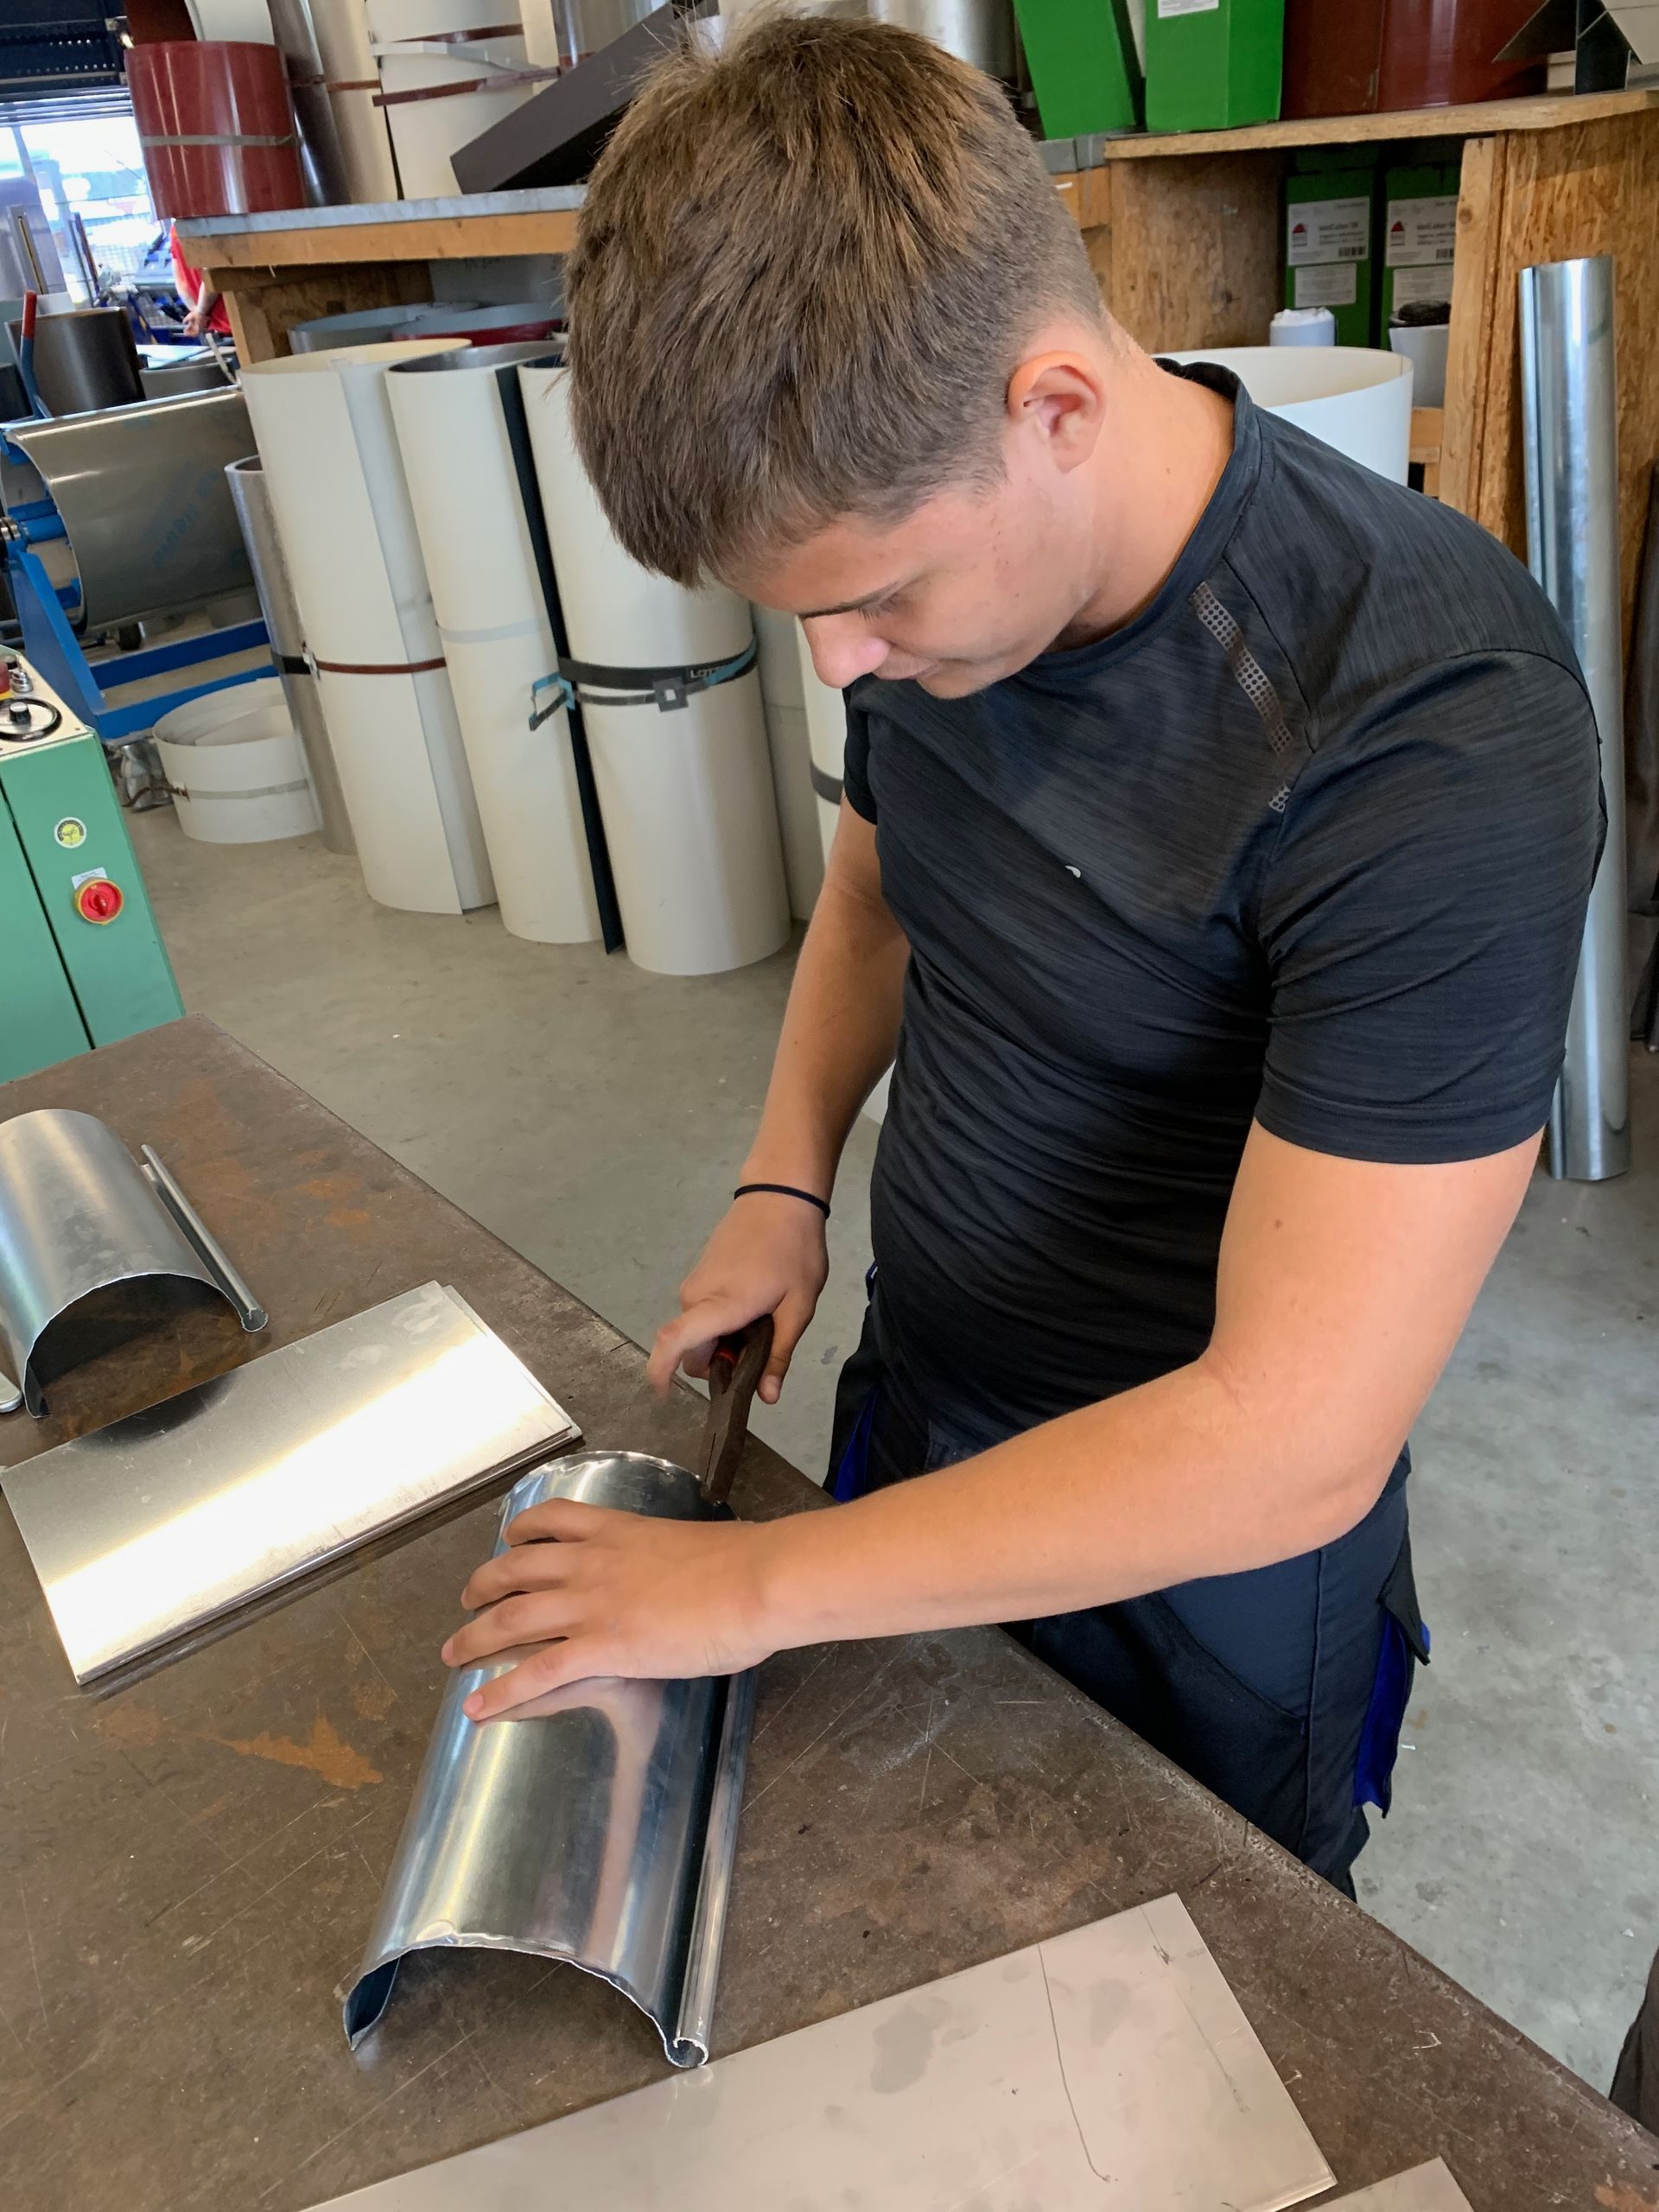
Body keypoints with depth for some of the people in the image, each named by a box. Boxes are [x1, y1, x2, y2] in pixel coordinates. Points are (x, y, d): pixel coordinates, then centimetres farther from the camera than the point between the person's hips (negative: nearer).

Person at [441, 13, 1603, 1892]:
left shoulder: (1435, 734, -33)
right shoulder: (924, 544, -11)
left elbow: (1289, 1447, -32)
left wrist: (759, 1586, -24)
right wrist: (786, 1175, -5)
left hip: (1205, 1518, -5)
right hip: (919, 1411, 6)